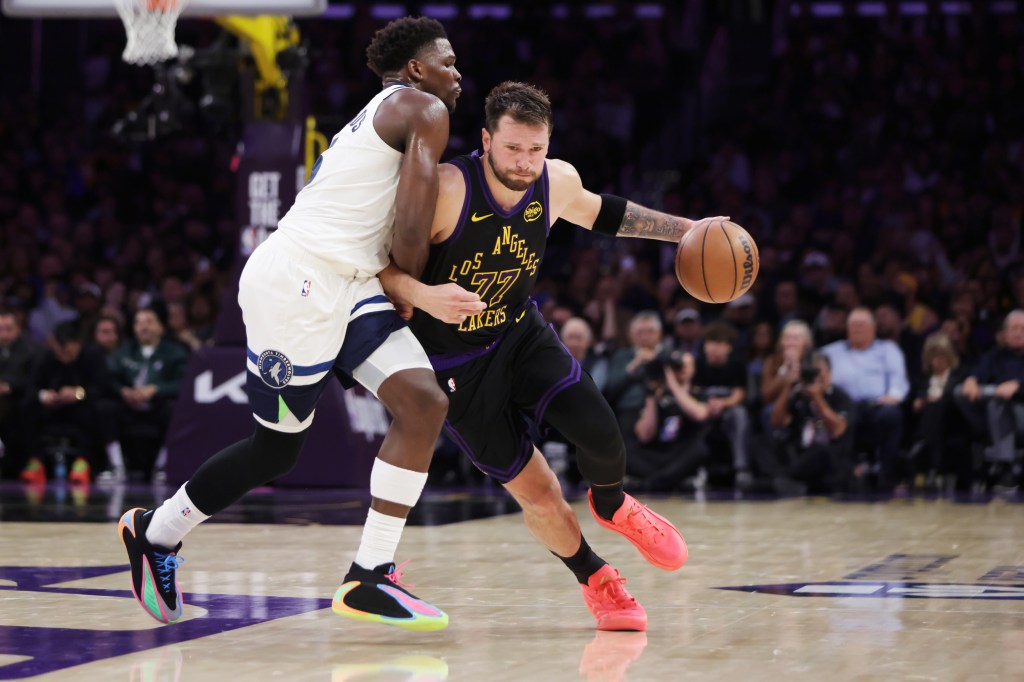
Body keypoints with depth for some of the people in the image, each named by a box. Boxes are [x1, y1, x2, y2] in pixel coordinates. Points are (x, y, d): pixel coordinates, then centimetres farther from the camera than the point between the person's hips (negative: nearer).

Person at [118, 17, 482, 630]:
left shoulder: (372, 121, 25)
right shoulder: (425, 109, -4)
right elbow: (410, 231, -11)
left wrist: (423, 297, 10)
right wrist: (411, 294, 5)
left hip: (344, 283, 9)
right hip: (297, 284, -9)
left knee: (425, 403, -5)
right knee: (278, 448, 3)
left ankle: (369, 580, -6)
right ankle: (156, 532, 25)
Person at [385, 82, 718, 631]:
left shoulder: (557, 181, -11)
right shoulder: (446, 191, -29)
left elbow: (599, 212, 13)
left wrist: (685, 230, 13)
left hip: (520, 336, 4)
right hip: (455, 365, -4)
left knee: (601, 436, -16)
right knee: (538, 493, -4)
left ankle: (612, 506, 21)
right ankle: (595, 580, 26)